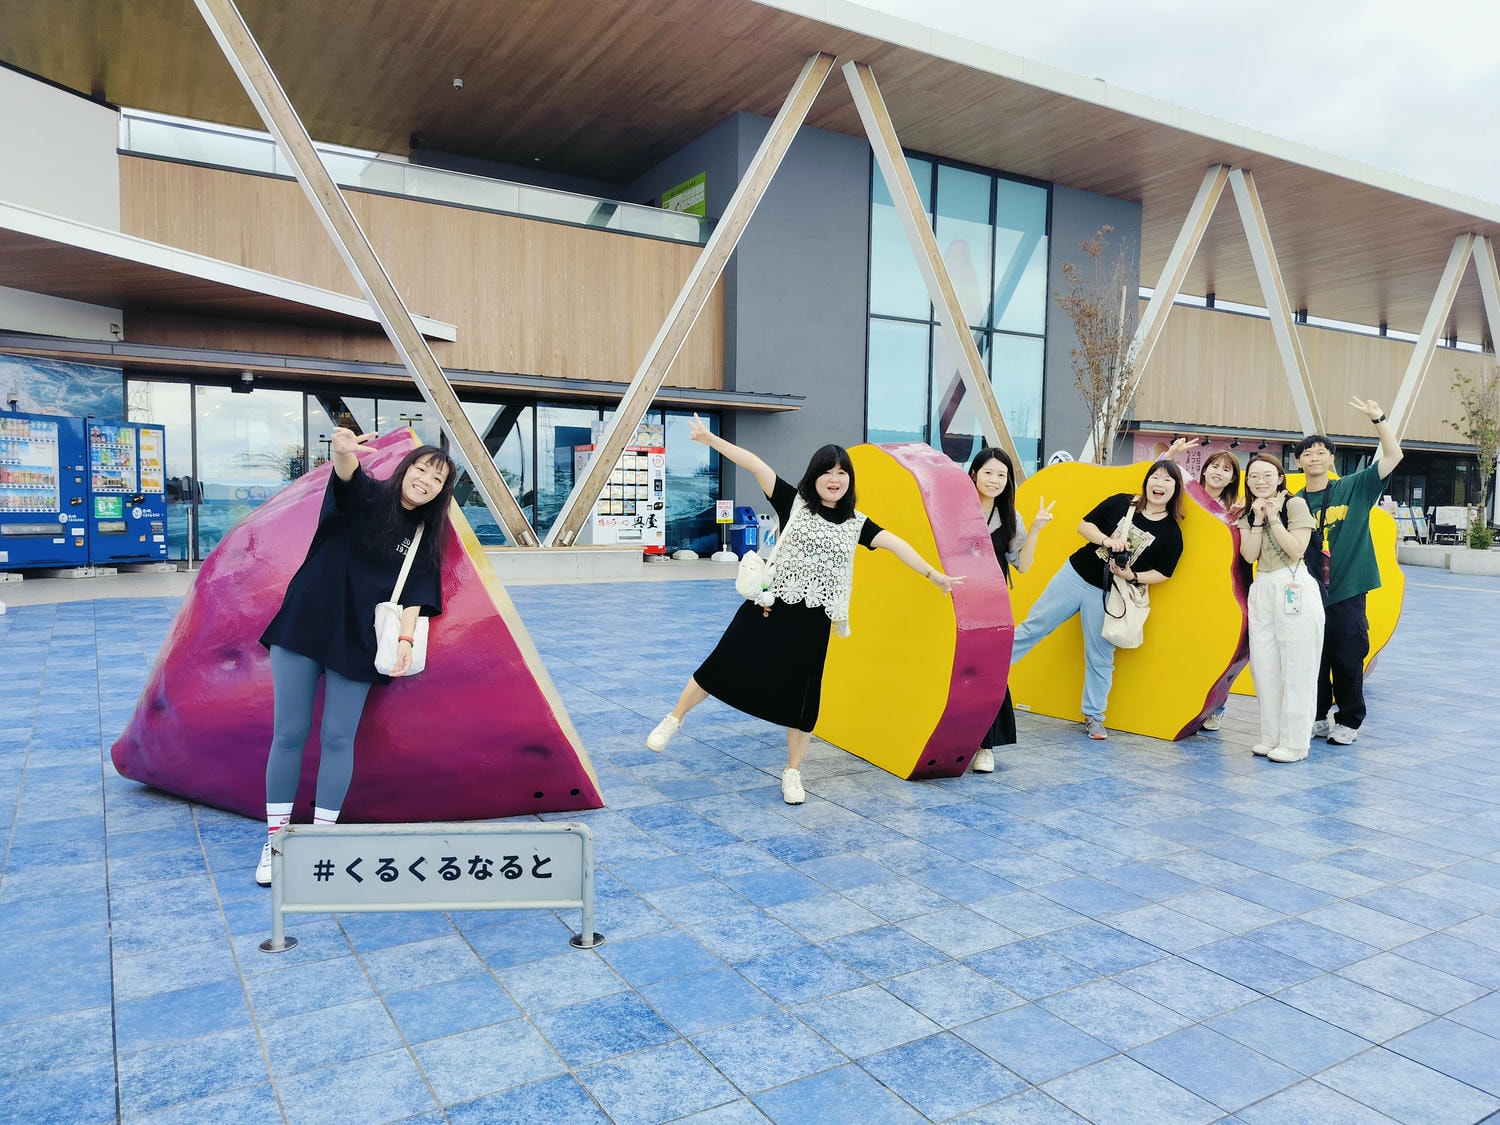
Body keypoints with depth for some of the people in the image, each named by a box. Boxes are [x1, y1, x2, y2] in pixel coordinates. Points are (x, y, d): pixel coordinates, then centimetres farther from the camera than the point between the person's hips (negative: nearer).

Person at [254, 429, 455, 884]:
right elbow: (347, 474, -26)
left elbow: (416, 593, -2)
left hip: (357, 643, 2)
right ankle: (275, 839, 17)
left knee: (338, 739, 3)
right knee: (289, 734, 3)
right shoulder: (366, 496, -3)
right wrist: (343, 452, -49)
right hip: (303, 625, -2)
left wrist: (405, 638, -19)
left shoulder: (425, 538, 6)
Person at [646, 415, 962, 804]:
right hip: (770, 609, -2)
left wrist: (932, 573, 0)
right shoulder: (793, 502, -2)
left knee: (801, 695, 7)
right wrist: (710, 439, -18)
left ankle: (793, 773, 23)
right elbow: (756, 465, -10)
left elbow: (894, 543, 4)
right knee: (723, 665, 2)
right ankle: (674, 719, 26)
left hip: (812, 621, 2)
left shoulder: (856, 523, 6)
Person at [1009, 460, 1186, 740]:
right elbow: (1084, 525, 3)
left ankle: (1093, 717, 21)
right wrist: (1107, 540, -14)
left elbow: (1162, 573, 0)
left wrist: (1132, 576, -16)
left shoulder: (1172, 533, -3)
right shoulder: (1121, 503, -1)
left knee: (1100, 657, 6)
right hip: (1075, 575, 1)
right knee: (1034, 625, 2)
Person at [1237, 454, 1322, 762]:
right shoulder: (1248, 514, 13)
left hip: (1293, 589, -6)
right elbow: (1249, 555, -1)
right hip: (1261, 590, 6)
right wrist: (1258, 519, -5)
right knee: (1264, 667, 6)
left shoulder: (1295, 504, -3)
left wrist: (1273, 518, -11)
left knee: (1296, 668, -4)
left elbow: (1296, 549, -13)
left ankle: (1294, 743, 2)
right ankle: (1272, 737, 15)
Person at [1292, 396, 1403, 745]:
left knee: (1348, 661, 4)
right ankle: (1318, 717, 24)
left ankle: (1349, 721, 19)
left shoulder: (1354, 488, 2)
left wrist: (1378, 418, -12)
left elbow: (1394, 456, -6)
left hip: (1347, 593, -2)